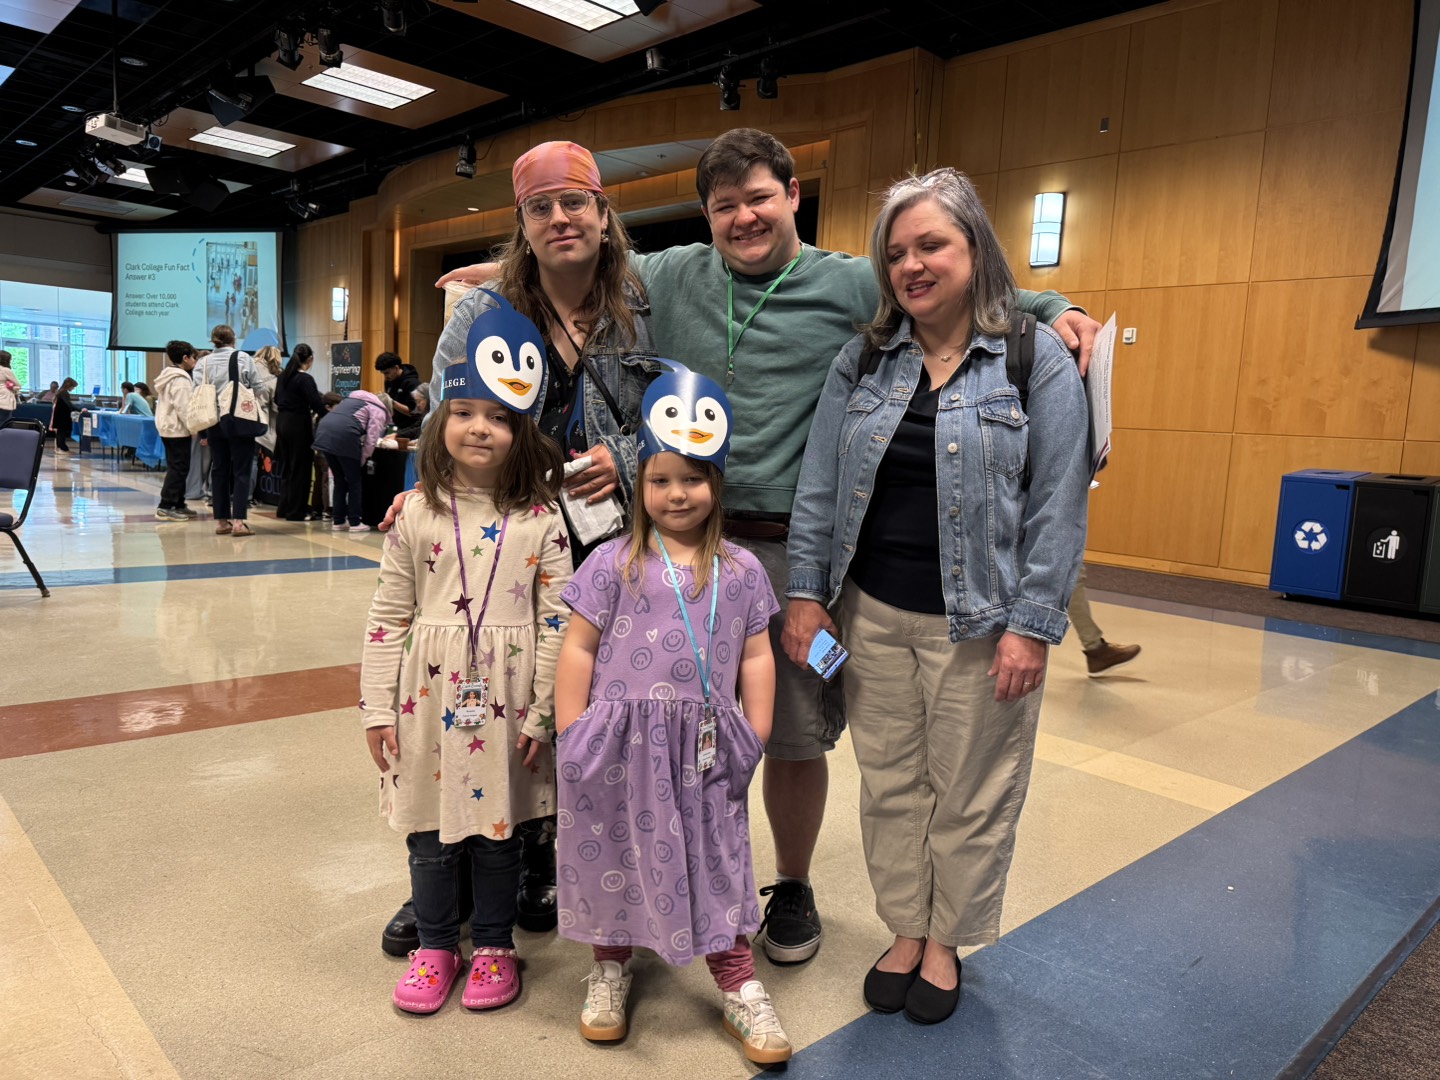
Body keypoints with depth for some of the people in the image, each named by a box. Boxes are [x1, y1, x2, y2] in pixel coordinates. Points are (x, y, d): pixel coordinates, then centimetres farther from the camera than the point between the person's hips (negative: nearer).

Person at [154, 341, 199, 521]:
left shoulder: (169, 376, 17)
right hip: (178, 429, -11)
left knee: (177, 467, 14)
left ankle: (178, 505, 18)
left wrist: (192, 427, 17)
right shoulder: (180, 379, -15)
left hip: (168, 427, 11)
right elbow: (183, 407, -22)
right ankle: (165, 507, -9)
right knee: (178, 468, -8)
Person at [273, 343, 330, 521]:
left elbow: (277, 399, 19)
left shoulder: (283, 376, 8)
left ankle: (284, 509, 23)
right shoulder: (305, 379, -15)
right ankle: (295, 512, 5)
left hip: (282, 422, 8)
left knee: (286, 467, 17)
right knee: (300, 469, 1)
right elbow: (317, 404, -19)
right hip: (298, 424, -8)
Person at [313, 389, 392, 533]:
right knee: (354, 481, 7)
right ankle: (354, 523, 9)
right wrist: (362, 459, 7)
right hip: (343, 436, -7)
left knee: (339, 480, 18)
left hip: (323, 431, 7)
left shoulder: (354, 397, 33)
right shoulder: (378, 410, 11)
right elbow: (371, 439, -2)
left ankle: (338, 521, 20)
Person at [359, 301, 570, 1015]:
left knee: (497, 829, 11)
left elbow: (556, 621, -5)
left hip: (506, 696, -1)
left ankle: (493, 945, 33)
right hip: (428, 694, 2)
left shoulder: (540, 517, -5)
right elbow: (388, 615, 3)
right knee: (429, 830, 13)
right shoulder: (416, 512, 1)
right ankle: (435, 945, 34)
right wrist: (378, 708, 1)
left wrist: (543, 714, -7)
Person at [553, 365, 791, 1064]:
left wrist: (754, 735, 3)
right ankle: (610, 968, 38)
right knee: (614, 854, 14)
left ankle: (740, 988, 26)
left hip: (706, 748, 1)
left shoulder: (741, 571, 3)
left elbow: (756, 657, 7)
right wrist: (572, 736, -5)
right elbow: (578, 648, -2)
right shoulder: (614, 563, -4)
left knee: (714, 858, 10)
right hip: (622, 744, -1)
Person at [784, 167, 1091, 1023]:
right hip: (875, 614, 4)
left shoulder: (1040, 361, -5)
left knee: (969, 794, 11)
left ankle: (945, 942, 34)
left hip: (978, 624, -3)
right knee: (890, 783, 15)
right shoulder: (863, 359, 6)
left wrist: (1031, 625, -13)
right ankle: (905, 931, 35)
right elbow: (818, 485, 6)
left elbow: (1059, 505, -8)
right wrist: (808, 593, 1)